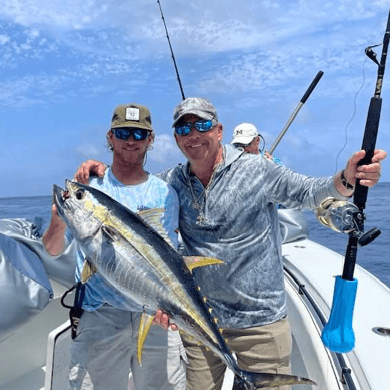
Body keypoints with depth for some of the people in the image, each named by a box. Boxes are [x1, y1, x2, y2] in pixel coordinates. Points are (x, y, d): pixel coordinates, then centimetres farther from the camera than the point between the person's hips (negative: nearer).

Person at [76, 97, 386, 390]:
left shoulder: (257, 169, -11)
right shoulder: (173, 181, 0)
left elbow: (308, 193, -5)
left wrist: (346, 180, -25)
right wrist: (101, 171, -5)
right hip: (200, 319, 4)